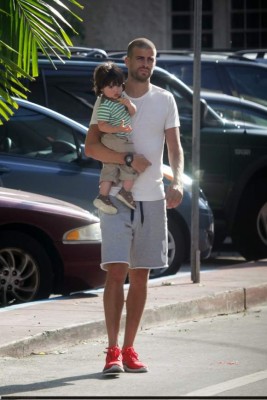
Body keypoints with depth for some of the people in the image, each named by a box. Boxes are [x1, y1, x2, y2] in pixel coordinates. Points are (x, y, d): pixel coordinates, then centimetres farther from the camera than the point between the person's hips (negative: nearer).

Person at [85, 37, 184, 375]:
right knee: (116, 271, -13)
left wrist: (177, 182, -15)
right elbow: (90, 147, -6)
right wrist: (129, 160, -18)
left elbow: (175, 148, 3)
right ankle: (113, 351, -14)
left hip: (153, 198, 3)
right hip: (117, 197, -3)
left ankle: (129, 350, 13)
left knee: (140, 275, 7)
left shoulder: (165, 100, 8)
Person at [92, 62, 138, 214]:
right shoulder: (105, 105, -20)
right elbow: (102, 126, -23)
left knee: (111, 168, 10)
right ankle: (126, 192, 5)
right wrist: (118, 129, -34)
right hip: (119, 141, -9)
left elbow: (133, 113, 7)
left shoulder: (120, 98, 5)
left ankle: (103, 196, 12)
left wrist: (129, 104, -15)